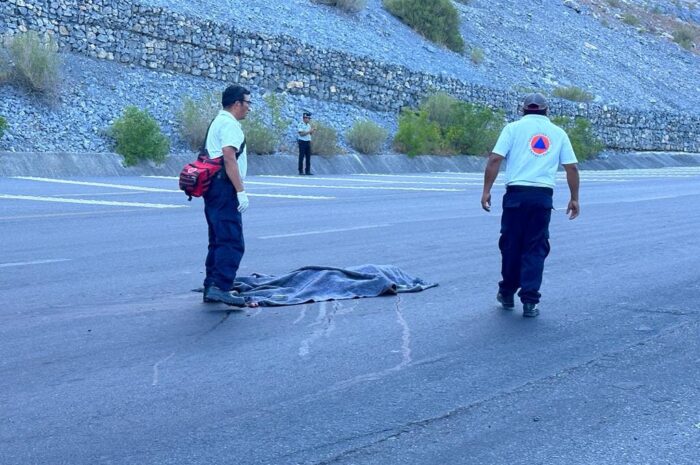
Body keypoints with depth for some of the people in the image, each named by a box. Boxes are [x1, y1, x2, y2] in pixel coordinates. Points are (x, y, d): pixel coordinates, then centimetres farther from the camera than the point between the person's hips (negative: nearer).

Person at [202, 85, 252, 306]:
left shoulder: (218, 122, 23)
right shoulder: (229, 124, -9)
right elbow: (229, 158, -20)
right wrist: (241, 191, -21)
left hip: (213, 187, 11)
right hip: (224, 188, -11)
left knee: (218, 240, 15)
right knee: (232, 242, -13)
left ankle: (210, 288, 17)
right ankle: (220, 287, -19)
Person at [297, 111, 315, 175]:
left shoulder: (308, 125, 13)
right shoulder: (300, 125, -10)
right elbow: (301, 134, -18)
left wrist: (313, 131, -4)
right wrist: (309, 131, -22)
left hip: (308, 142, 7)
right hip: (302, 142, -7)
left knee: (308, 157, 4)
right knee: (301, 157, -2)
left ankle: (308, 171, 7)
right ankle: (301, 171, 2)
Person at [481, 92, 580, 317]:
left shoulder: (514, 128, 7)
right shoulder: (558, 133, 15)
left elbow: (495, 159, -4)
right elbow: (572, 167, 10)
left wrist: (486, 191, -2)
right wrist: (574, 198, 16)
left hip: (516, 193, -1)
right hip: (543, 196, 1)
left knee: (511, 245, 11)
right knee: (536, 248, 5)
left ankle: (507, 294, 23)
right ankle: (529, 301, 2)